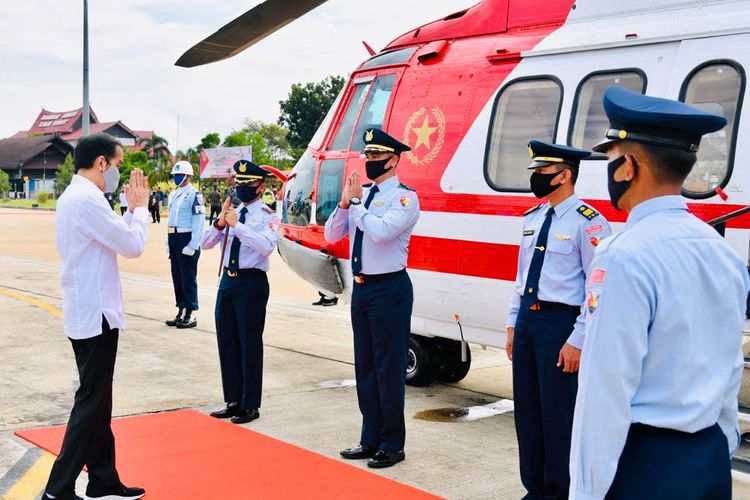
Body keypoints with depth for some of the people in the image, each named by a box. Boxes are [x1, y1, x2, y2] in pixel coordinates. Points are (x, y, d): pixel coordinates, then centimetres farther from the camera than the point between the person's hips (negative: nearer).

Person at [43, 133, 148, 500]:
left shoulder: (71, 197, 13)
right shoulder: (88, 200, -19)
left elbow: (115, 237, 16)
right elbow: (133, 246, -17)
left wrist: (131, 208, 10)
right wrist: (139, 207, -2)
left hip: (85, 313, 10)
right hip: (96, 315, -10)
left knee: (98, 400, 15)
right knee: (91, 402, -4)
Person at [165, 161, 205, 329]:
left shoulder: (194, 195, -12)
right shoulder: (173, 195, 15)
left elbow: (199, 222, -16)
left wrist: (192, 245, -20)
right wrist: (168, 242, 17)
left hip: (187, 239, -9)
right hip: (174, 239, 9)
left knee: (188, 277, -4)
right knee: (177, 277, 13)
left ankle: (191, 315, 3)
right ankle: (181, 313, 21)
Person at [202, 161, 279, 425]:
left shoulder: (267, 215, -6)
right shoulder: (231, 212, 10)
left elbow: (266, 246, -25)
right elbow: (205, 244, 5)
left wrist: (237, 225, -26)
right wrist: (220, 222, -11)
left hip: (252, 282, -6)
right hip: (227, 280, 6)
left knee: (250, 345, 0)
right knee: (227, 343, 12)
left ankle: (250, 406, 12)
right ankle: (233, 402, 25)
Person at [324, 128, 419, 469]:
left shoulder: (404, 197, -10)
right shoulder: (362, 195, 10)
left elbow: (381, 231, -27)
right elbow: (331, 235, 9)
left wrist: (357, 203, -15)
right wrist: (345, 202, -5)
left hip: (389, 288, -8)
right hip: (361, 287, 8)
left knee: (389, 369, -1)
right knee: (364, 367, 15)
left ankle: (392, 445, 11)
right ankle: (371, 439, 27)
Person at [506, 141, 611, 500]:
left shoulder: (587, 222, -13)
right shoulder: (532, 218, 12)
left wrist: (578, 341, -16)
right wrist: (513, 324, 16)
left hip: (560, 322, -8)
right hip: (527, 319, 8)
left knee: (558, 412, 1)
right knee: (526, 408, 14)